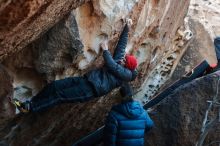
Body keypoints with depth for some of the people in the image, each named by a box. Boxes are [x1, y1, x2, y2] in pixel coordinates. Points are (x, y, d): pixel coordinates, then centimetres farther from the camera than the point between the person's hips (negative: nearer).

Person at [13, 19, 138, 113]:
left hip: (93, 89, -8)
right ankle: (29, 103, -1)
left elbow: (111, 66, -14)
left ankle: (30, 107, -10)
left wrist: (105, 50, -3)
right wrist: (127, 29, 21)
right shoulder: (119, 60, 21)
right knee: (54, 85, -6)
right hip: (86, 79, 8)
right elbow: (121, 45, 23)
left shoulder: (126, 74, -3)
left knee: (60, 95, -15)